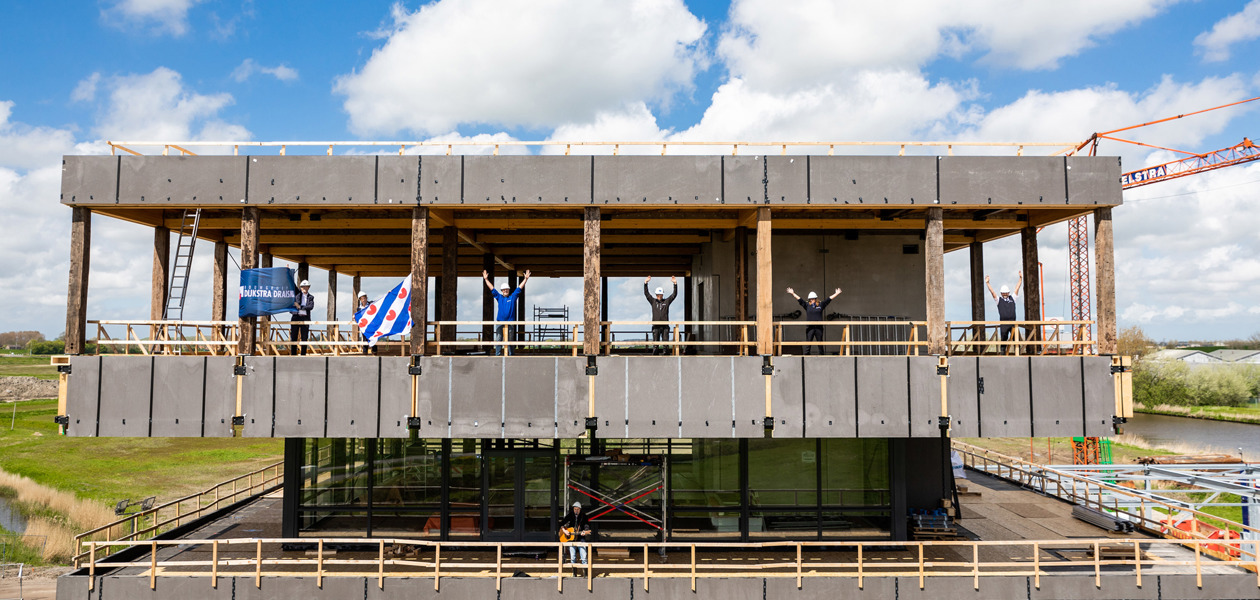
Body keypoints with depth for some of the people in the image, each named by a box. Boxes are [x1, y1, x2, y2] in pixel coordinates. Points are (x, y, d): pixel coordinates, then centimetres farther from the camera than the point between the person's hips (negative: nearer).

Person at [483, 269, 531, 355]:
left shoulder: (513, 297, 8)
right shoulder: (499, 297, 11)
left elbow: (519, 288, 6)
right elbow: (492, 288, 12)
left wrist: (526, 279, 0)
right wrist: (486, 279, 10)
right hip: (500, 322, 1)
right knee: (498, 339, 2)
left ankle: (510, 355, 6)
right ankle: (497, 355, 5)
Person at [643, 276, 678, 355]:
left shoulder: (666, 301, 11)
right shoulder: (653, 301, 10)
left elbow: (674, 294, 6)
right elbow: (646, 293, 6)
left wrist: (675, 284, -4)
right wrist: (645, 283, -4)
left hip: (665, 325, 0)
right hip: (656, 326, 0)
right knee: (655, 342, -1)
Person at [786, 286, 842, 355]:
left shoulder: (821, 305, 11)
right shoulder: (807, 305, 8)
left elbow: (829, 299, 13)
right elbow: (799, 299, 6)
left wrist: (836, 294, 15)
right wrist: (792, 293, 3)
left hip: (819, 327, 1)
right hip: (810, 327, -1)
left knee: (820, 343, 7)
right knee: (808, 342, -3)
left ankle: (821, 354, 13)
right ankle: (806, 354, -1)